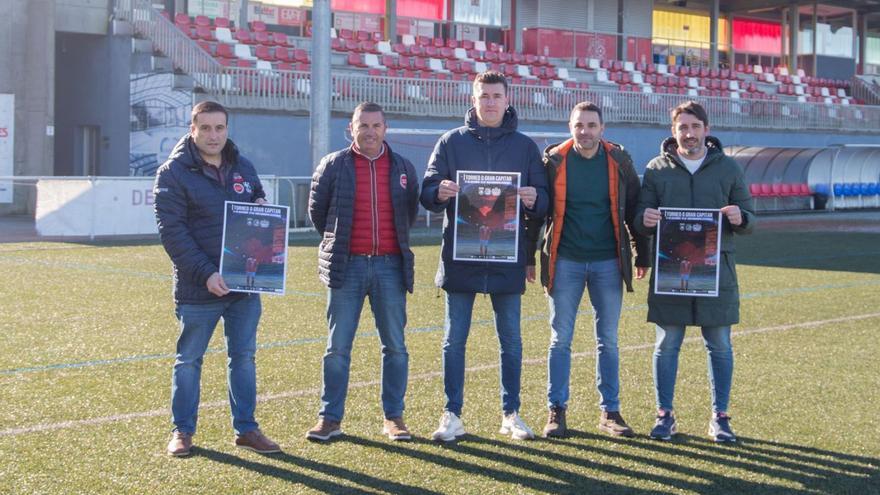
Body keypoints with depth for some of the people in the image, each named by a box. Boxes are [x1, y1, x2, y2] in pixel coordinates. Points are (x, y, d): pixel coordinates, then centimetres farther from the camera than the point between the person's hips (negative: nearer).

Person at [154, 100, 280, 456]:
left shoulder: (243, 168, 10)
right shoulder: (173, 173, -8)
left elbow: (260, 208, 24)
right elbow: (172, 231, -14)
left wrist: (261, 207, -2)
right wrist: (205, 274, -21)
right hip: (198, 289, -5)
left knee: (243, 357, 10)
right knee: (189, 360, 6)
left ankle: (245, 428, 19)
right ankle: (182, 430, 17)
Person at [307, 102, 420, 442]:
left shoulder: (402, 168, 7)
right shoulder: (334, 165, 1)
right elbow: (317, 210, 10)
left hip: (390, 265, 2)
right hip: (347, 266, -2)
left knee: (395, 346, 4)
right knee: (337, 347, 1)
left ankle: (393, 417, 13)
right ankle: (330, 418, 8)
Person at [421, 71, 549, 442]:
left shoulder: (525, 146, 8)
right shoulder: (451, 142, 6)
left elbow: (544, 199, 6)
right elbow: (427, 192, 2)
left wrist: (533, 199, -17)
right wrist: (440, 192, -21)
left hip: (508, 258, 1)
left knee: (511, 339, 7)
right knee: (455, 338, 2)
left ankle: (511, 414, 17)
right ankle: (452, 416, 9)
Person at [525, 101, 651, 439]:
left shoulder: (619, 161, 1)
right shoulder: (554, 161, -3)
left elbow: (633, 209, 9)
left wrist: (643, 256, 9)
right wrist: (528, 257, 1)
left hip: (608, 262, 1)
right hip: (565, 262, -1)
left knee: (608, 340, 7)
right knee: (561, 338, 2)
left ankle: (610, 411, 14)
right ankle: (557, 410, 9)